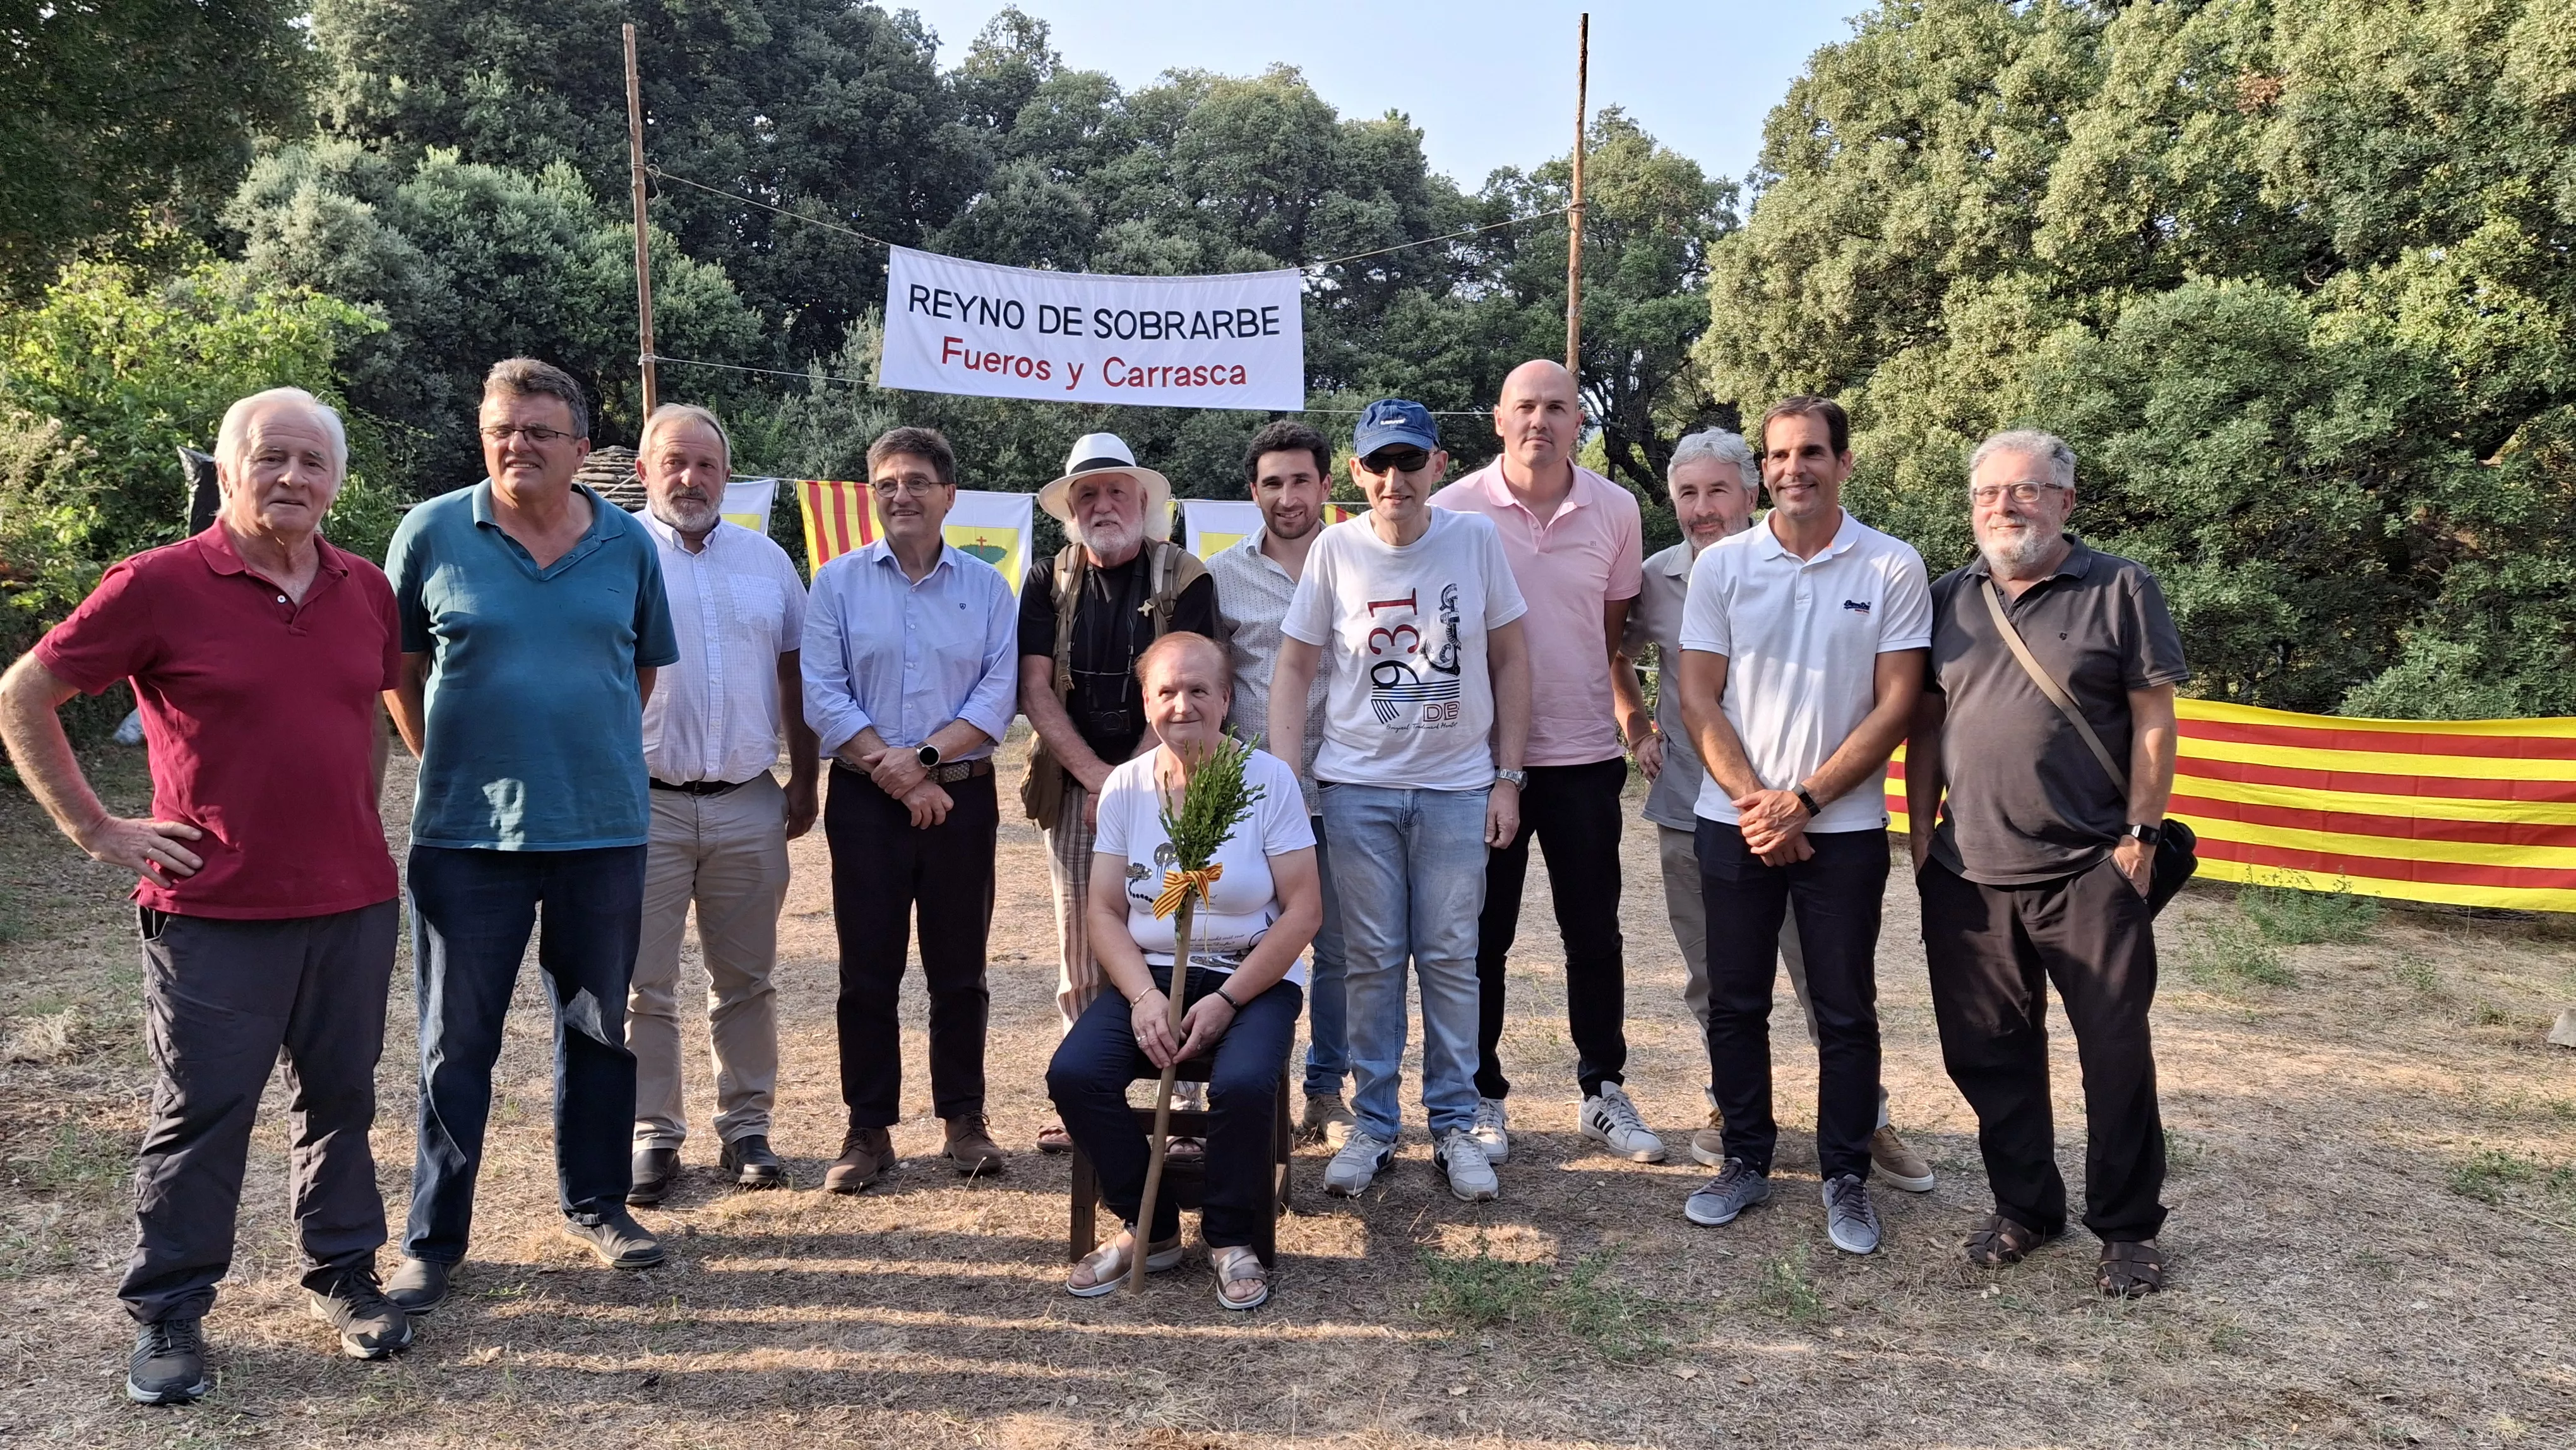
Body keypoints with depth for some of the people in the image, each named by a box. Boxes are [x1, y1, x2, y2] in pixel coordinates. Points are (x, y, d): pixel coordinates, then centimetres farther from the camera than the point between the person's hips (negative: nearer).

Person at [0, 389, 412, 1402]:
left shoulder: (366, 591, 5)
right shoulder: (159, 585, -9)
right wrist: (96, 829, -4)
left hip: (354, 905, 4)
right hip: (216, 915, -4)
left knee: (340, 1101, 14)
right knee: (198, 1119, 7)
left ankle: (344, 1274, 30)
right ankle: (167, 1315, 23)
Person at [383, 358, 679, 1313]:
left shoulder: (628, 545, 3)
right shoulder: (433, 532, -2)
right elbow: (397, 667, 7)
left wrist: (596, 757, 12)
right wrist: (449, 767, 5)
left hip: (605, 828, 2)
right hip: (467, 831, -2)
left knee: (598, 1025, 13)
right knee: (457, 1040, 6)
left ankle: (596, 1204, 29)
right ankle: (434, 1238, 19)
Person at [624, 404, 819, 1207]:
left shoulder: (765, 559, 11)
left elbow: (792, 674, 15)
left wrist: (805, 779, 11)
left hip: (750, 806, 3)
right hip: (646, 803, -3)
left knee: (746, 981, 11)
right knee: (643, 985, 4)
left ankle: (746, 1126, 22)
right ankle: (652, 1136, 16)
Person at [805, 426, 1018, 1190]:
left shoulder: (986, 586, 6)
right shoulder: (838, 581, 3)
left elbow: (997, 695, -3)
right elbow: (823, 696, -5)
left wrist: (923, 757, -15)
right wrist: (897, 778, -11)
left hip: (963, 797, 1)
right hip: (865, 801, 0)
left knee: (959, 968, 8)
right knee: (868, 971, 4)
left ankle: (965, 1118, 20)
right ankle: (869, 1129, 14)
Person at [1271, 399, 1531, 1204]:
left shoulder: (1476, 538, -2)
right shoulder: (1336, 549, -2)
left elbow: (1509, 661, 3)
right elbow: (1295, 667, 3)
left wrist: (1507, 778, 0)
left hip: (1458, 786, 0)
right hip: (1358, 786, 0)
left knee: (1450, 956, 5)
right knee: (1370, 959, 6)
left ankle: (1455, 1126, 18)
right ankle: (1372, 1126, 19)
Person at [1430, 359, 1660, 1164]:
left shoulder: (1616, 510, 0)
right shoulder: (1454, 510, -6)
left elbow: (1617, 629, 12)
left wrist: (1635, 714, 8)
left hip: (1584, 752, 2)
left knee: (1594, 934, 10)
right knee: (1482, 937, 8)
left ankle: (1603, 1092, 26)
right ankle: (1483, 1097, 22)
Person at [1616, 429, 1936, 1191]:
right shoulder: (1657, 579, 2)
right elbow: (1615, 655, 20)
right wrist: (1635, 726, 10)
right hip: (1690, 811, 3)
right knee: (1712, 980, 15)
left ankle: (1866, 1119, 20)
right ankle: (1732, 1103, 32)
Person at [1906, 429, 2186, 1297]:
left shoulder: (2120, 590, 0)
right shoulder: (1951, 598, 11)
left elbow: (2154, 720, -2)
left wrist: (2140, 834, -8)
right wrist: (1920, 830, 7)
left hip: (2089, 870, -4)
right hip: (1967, 873, 4)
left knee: (2116, 1053, 4)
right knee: (1988, 1052, 11)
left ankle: (2128, 1228, 21)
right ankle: (2024, 1206, 28)